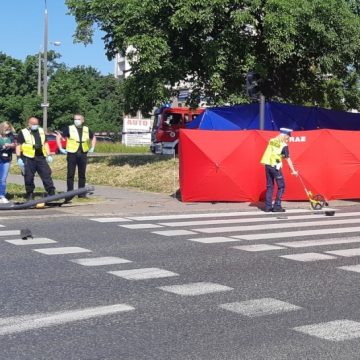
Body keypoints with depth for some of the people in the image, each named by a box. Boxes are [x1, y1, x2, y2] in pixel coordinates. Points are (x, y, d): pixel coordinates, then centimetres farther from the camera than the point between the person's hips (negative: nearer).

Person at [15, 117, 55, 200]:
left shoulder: (41, 131, 17)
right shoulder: (23, 133, 2)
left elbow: (45, 143, 20)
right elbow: (18, 146, -2)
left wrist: (49, 155, 11)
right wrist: (19, 158, -10)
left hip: (41, 157, 4)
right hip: (28, 159, -4)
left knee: (46, 175, -1)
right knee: (29, 178, 1)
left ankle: (52, 193, 0)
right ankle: (30, 195, 11)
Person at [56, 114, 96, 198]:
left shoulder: (87, 130, 9)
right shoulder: (69, 129, -2)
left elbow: (93, 137, 26)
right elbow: (58, 137, 1)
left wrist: (92, 148, 15)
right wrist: (61, 148, -5)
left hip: (83, 154, 3)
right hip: (72, 154, -3)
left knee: (82, 175, 8)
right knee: (70, 175, -2)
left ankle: (81, 193, 16)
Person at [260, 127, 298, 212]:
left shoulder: (271, 141, 9)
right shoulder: (284, 145, -8)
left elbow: (270, 152, 12)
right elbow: (288, 159, -7)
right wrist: (293, 171, -4)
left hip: (267, 165, 6)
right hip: (275, 166, -6)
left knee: (269, 186, 14)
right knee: (281, 186, 5)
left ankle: (268, 206, 13)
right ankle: (277, 206, 2)